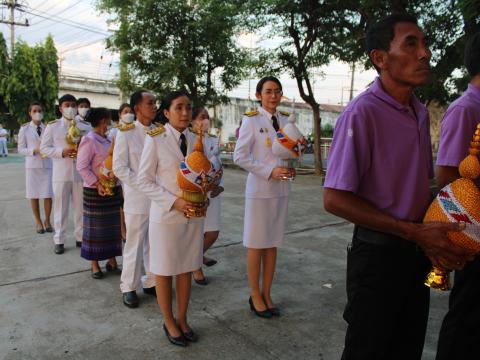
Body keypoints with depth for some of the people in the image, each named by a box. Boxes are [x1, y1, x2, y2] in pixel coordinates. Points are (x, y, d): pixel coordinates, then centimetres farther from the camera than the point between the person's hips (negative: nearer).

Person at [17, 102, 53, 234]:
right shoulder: (25, 129, 0)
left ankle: (47, 221, 19)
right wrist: (34, 150, -15)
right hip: (32, 165, -1)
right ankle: (38, 221, 23)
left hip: (47, 165, 1)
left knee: (48, 195, 0)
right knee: (34, 195, 7)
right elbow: (20, 149, 1)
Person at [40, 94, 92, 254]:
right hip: (61, 173, -1)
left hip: (80, 173, 1)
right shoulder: (52, 126, 1)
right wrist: (62, 152, -15)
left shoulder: (85, 127, 5)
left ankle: (81, 237, 23)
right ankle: (59, 240, 19)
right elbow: (44, 148, 0)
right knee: (60, 207, 7)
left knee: (81, 207, 9)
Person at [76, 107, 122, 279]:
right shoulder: (89, 140, -11)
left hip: (113, 189, 7)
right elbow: (82, 167, -16)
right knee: (96, 227, 4)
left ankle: (111, 260, 22)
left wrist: (118, 186, 10)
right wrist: (97, 185, -21)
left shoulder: (107, 140, 11)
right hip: (96, 191, -7)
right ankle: (95, 264, 16)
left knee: (112, 226, 11)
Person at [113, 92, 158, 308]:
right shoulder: (126, 133, -6)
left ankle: (151, 282, 30)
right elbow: (119, 168, -8)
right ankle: (128, 287, 24)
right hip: (137, 199, -3)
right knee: (135, 244, 7)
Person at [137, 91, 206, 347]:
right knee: (165, 271, 10)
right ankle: (169, 323, 30)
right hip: (166, 215, -4)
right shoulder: (155, 139, -11)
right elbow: (144, 180, -10)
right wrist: (174, 202, -19)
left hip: (194, 215, 4)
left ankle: (182, 320, 33)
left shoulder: (196, 140, 3)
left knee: (187, 269, 13)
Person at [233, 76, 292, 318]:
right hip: (259, 189, -5)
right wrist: (269, 171, -18)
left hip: (281, 189, 5)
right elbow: (239, 156, -11)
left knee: (273, 244, 11)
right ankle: (255, 295, 20)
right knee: (256, 244, 4)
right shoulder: (251, 120, -6)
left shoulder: (285, 120, 10)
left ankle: (267, 294, 24)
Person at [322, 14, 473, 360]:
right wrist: (416, 232, -18)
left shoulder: (421, 112, 7)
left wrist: (433, 236, -2)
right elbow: (335, 200, -21)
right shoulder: (362, 112, -18)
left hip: (419, 252, 7)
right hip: (379, 253, -7)